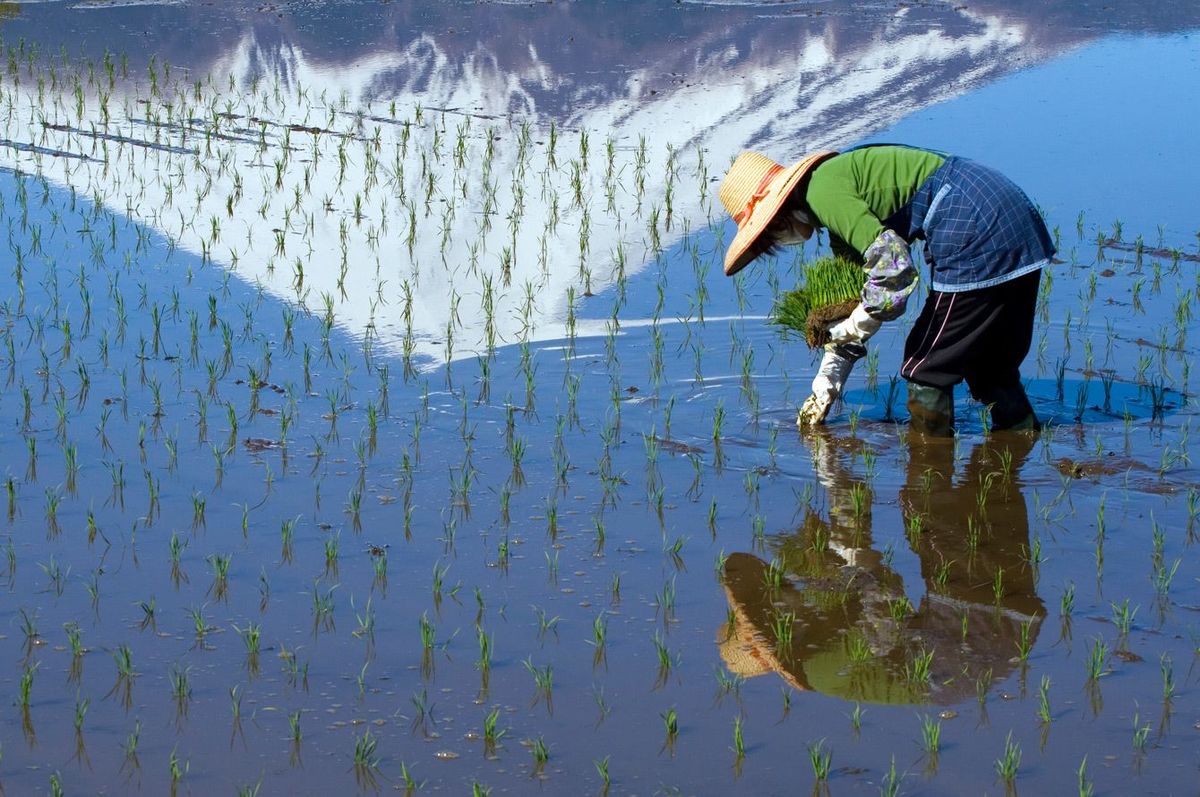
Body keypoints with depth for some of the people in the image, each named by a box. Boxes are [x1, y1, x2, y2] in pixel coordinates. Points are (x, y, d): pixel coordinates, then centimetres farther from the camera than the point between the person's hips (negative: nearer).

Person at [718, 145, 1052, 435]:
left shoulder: (823, 193, -9)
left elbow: (890, 257, -21)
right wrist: (826, 384, 32)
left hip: (976, 234, -10)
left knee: (925, 366, 4)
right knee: (990, 359, 23)